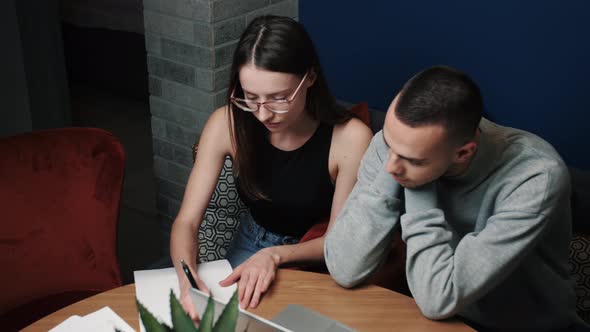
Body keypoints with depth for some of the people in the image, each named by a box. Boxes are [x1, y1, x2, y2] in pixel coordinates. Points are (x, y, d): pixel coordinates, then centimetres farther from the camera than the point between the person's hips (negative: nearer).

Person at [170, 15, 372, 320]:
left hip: (313, 258, -2)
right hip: (251, 243, 2)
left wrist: (275, 255, -34)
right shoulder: (227, 124, -20)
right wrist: (188, 278, -39)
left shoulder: (350, 138, -27)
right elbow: (186, 221, -19)